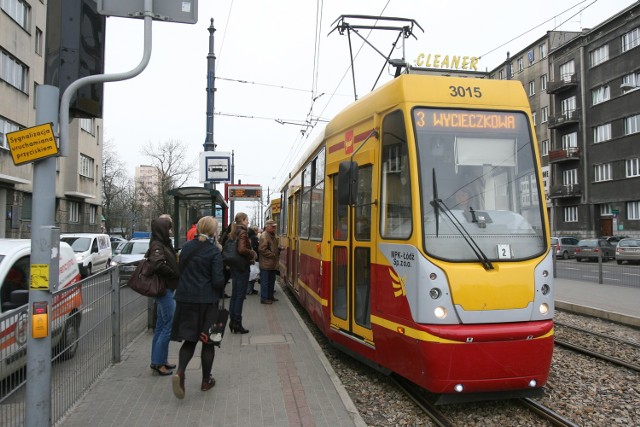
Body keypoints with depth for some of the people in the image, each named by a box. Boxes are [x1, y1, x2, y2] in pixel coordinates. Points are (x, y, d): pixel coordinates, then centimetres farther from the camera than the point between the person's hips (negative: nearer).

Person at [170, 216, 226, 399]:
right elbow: (218, 280, -14)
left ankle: (180, 371, -10)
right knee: (208, 340, 11)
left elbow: (180, 270, 14)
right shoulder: (214, 250, -12)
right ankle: (206, 380, 20)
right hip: (207, 300, -4)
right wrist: (219, 293, 6)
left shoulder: (187, 247, 4)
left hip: (185, 299, 4)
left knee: (190, 339, 13)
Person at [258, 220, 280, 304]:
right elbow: (262, 250, -22)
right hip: (266, 264, -10)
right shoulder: (264, 236, -16)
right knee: (265, 281, -1)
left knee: (271, 281, 17)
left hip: (272, 263, 10)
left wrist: (278, 250, 8)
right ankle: (264, 298, 6)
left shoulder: (272, 235, 15)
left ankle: (270, 296, 27)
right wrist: (272, 254, -18)